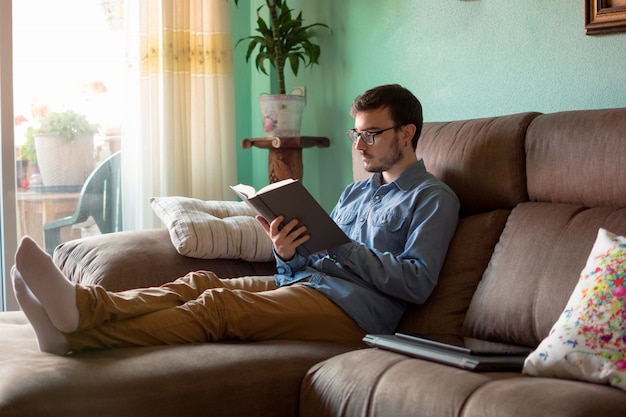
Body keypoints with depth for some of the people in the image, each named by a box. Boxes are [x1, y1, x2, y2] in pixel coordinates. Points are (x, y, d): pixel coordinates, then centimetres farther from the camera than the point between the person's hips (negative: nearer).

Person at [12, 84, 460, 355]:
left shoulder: (433, 199, 5)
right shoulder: (355, 192, 28)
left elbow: (418, 283, -9)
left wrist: (340, 244, -11)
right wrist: (288, 254, -3)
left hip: (353, 307, -8)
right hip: (302, 282, 8)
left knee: (218, 304, -28)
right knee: (199, 281, -17)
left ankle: (73, 334, -41)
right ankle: (78, 305, -38)